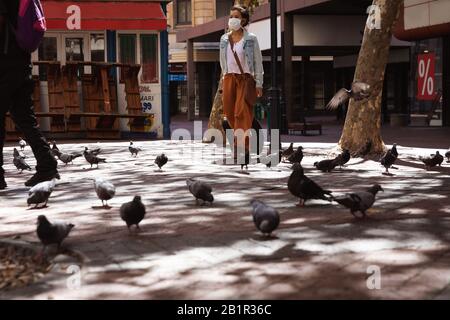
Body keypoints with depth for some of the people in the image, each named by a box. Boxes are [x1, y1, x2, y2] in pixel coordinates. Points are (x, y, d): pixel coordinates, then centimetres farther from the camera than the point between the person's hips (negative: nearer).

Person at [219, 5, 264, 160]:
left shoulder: (251, 39, -2)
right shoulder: (224, 39, 10)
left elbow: (258, 62, -1)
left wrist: (259, 84, -5)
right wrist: (225, 78, 16)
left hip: (246, 78, -4)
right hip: (229, 78, 4)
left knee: (242, 113, -11)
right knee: (230, 113, 5)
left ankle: (241, 146, -9)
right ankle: (243, 143, 26)